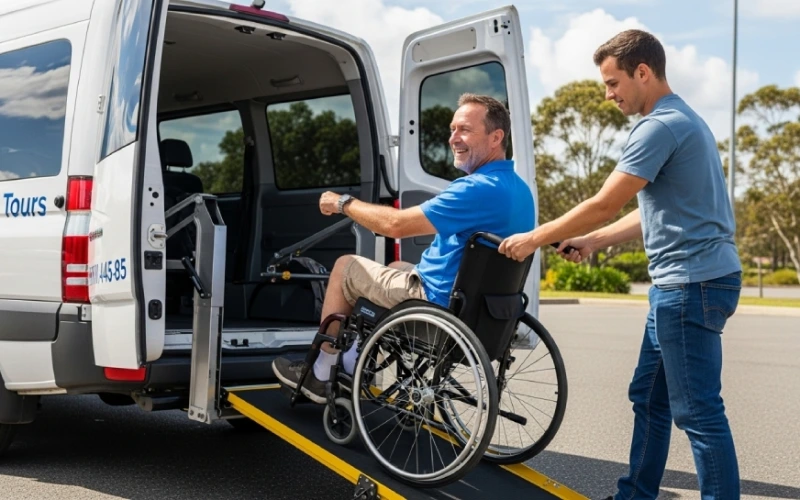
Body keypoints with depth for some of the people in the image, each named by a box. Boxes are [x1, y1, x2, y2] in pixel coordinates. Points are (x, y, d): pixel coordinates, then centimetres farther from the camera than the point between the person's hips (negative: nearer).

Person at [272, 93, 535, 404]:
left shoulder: (480, 189, -26)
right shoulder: (519, 189, 5)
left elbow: (396, 225, -24)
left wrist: (343, 203, -8)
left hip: (442, 305, -9)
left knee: (346, 267, 8)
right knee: (397, 267, 32)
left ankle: (321, 375, 19)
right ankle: (351, 365, 31)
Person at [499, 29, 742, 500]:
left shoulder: (662, 126, -16)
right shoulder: (683, 120, 18)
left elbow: (604, 204, -15)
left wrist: (534, 239, -4)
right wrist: (593, 241, 16)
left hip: (692, 284, -11)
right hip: (683, 283, 11)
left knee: (698, 410, -4)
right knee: (649, 397, 16)